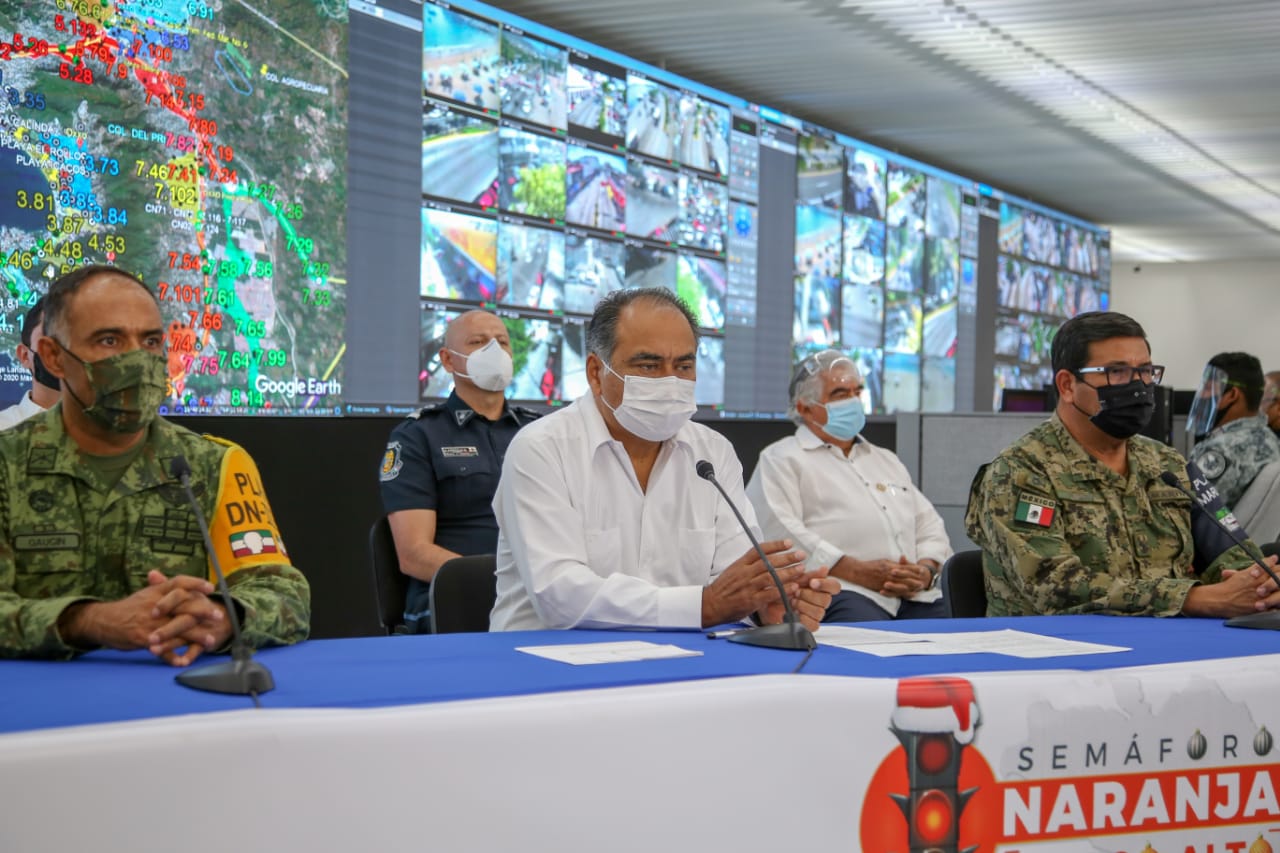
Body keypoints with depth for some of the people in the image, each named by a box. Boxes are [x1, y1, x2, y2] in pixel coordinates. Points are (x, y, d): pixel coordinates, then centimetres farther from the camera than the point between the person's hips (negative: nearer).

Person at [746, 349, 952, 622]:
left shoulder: (886, 460, 32)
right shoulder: (781, 459, 10)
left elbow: (931, 526, 27)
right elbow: (779, 531, -6)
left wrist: (927, 570, 2)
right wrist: (857, 571, -14)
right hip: (841, 592, -6)